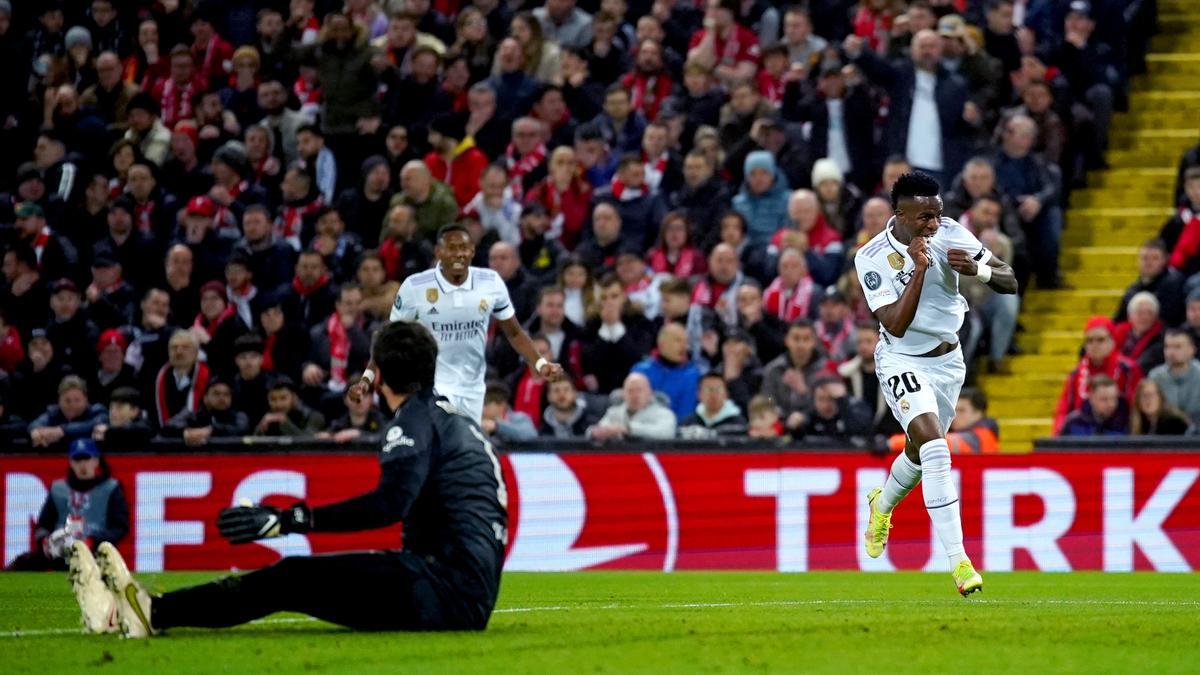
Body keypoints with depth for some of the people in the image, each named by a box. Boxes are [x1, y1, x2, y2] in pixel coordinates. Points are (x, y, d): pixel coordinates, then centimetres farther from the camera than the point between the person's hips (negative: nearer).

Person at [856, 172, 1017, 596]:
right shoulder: (872, 258, -22)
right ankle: (958, 560, -26)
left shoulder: (949, 233, -12)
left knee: (920, 453, 20)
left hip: (947, 359, 5)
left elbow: (1010, 282, -10)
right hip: (902, 362, -5)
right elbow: (896, 325, -28)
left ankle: (882, 505, 55)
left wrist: (977, 269, -31)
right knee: (935, 448, -25)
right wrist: (919, 270, -36)